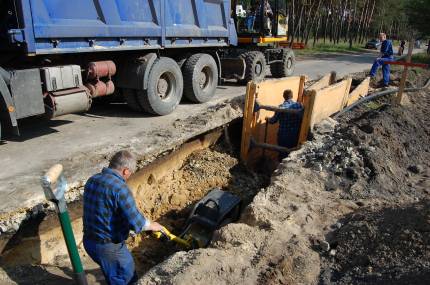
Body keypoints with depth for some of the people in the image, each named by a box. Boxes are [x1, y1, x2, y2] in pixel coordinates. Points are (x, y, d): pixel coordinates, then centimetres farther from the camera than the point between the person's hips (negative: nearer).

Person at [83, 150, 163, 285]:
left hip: (89, 241, 8)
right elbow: (136, 222, -25)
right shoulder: (120, 187, -26)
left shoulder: (92, 181, 2)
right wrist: (152, 226, -5)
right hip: (109, 247, -8)